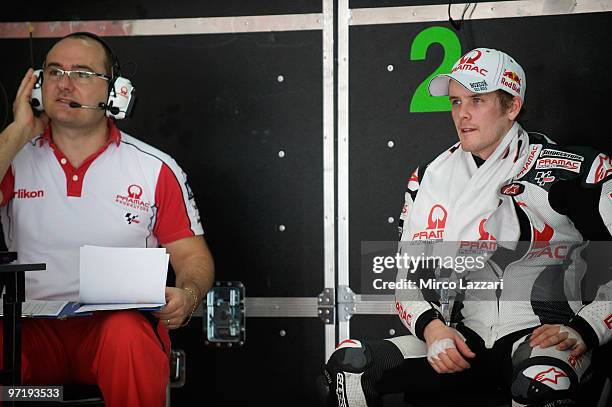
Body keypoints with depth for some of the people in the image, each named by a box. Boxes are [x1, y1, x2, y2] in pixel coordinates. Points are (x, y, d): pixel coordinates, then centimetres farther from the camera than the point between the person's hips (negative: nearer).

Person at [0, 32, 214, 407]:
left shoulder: (155, 168, 7)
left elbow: (192, 255, 8)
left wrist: (187, 296, -14)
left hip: (119, 321, 0)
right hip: (34, 326, 1)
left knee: (128, 337, -37)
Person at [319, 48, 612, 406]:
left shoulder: (573, 171, -2)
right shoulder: (430, 179, 12)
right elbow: (410, 277, 12)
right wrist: (432, 327, -7)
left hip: (544, 336, -4)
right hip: (464, 343, 5)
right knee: (348, 367, -16)